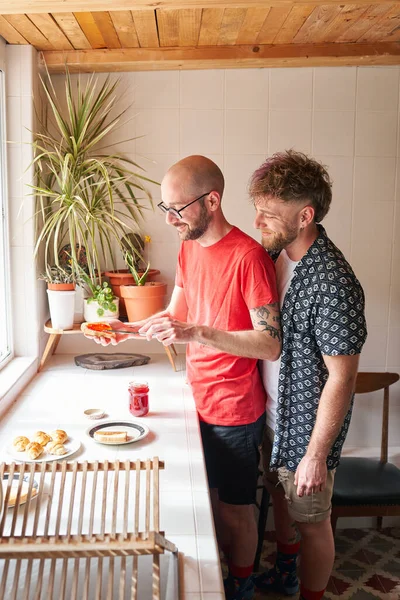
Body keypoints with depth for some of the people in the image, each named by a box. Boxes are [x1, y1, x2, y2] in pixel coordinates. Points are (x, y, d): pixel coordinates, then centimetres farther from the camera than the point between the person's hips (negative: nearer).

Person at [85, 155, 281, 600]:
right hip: (198, 401, 7)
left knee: (234, 509, 12)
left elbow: (271, 345, -23)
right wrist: (130, 329, -3)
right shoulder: (189, 247, 4)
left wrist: (196, 333, -31)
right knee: (209, 498, 21)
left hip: (234, 412, -7)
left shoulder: (249, 256, -21)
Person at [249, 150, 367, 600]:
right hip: (272, 415, 9)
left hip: (306, 427, -8)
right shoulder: (279, 255, -3)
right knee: (280, 496, 28)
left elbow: (342, 378, -24)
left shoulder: (332, 283, -29)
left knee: (310, 521, 14)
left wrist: (317, 454, -20)